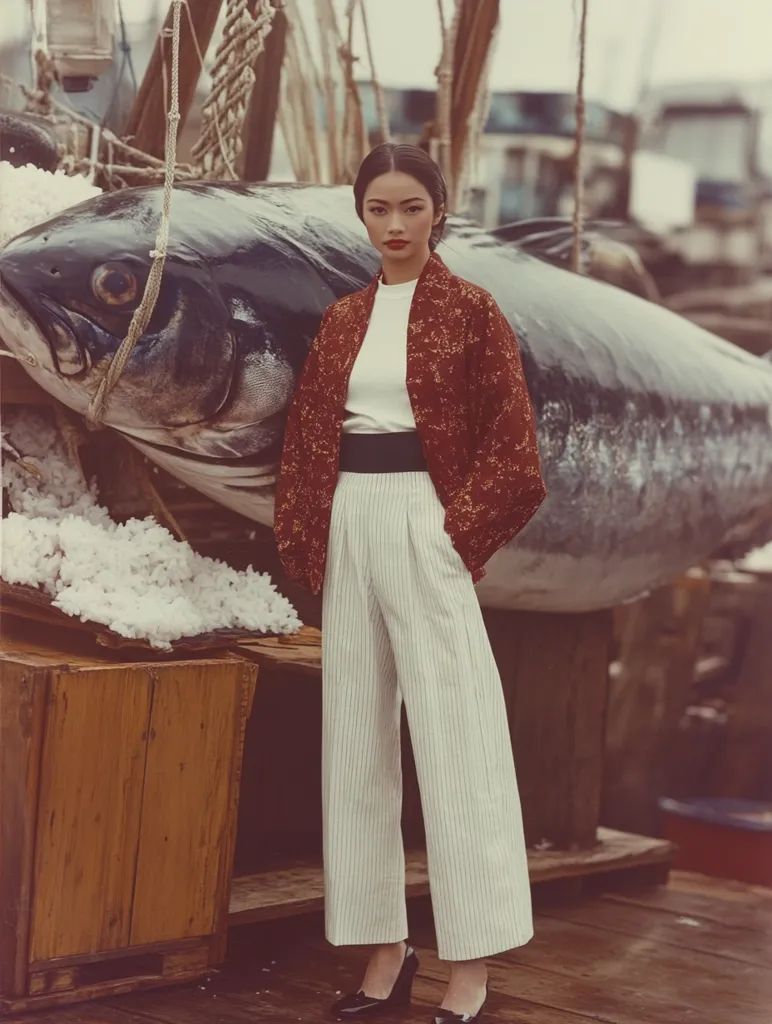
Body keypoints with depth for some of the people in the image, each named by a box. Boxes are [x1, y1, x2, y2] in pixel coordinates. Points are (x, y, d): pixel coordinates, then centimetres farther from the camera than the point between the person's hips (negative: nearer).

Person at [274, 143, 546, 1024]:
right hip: (349, 530, 6)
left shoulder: (470, 310, -2)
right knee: (358, 735, 6)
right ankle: (386, 949, 15)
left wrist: (458, 530, -12)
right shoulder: (343, 319, 13)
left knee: (451, 736, -6)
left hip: (426, 529, -6)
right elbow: (307, 439, 14)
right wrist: (308, 539, 2)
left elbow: (508, 442, -5)